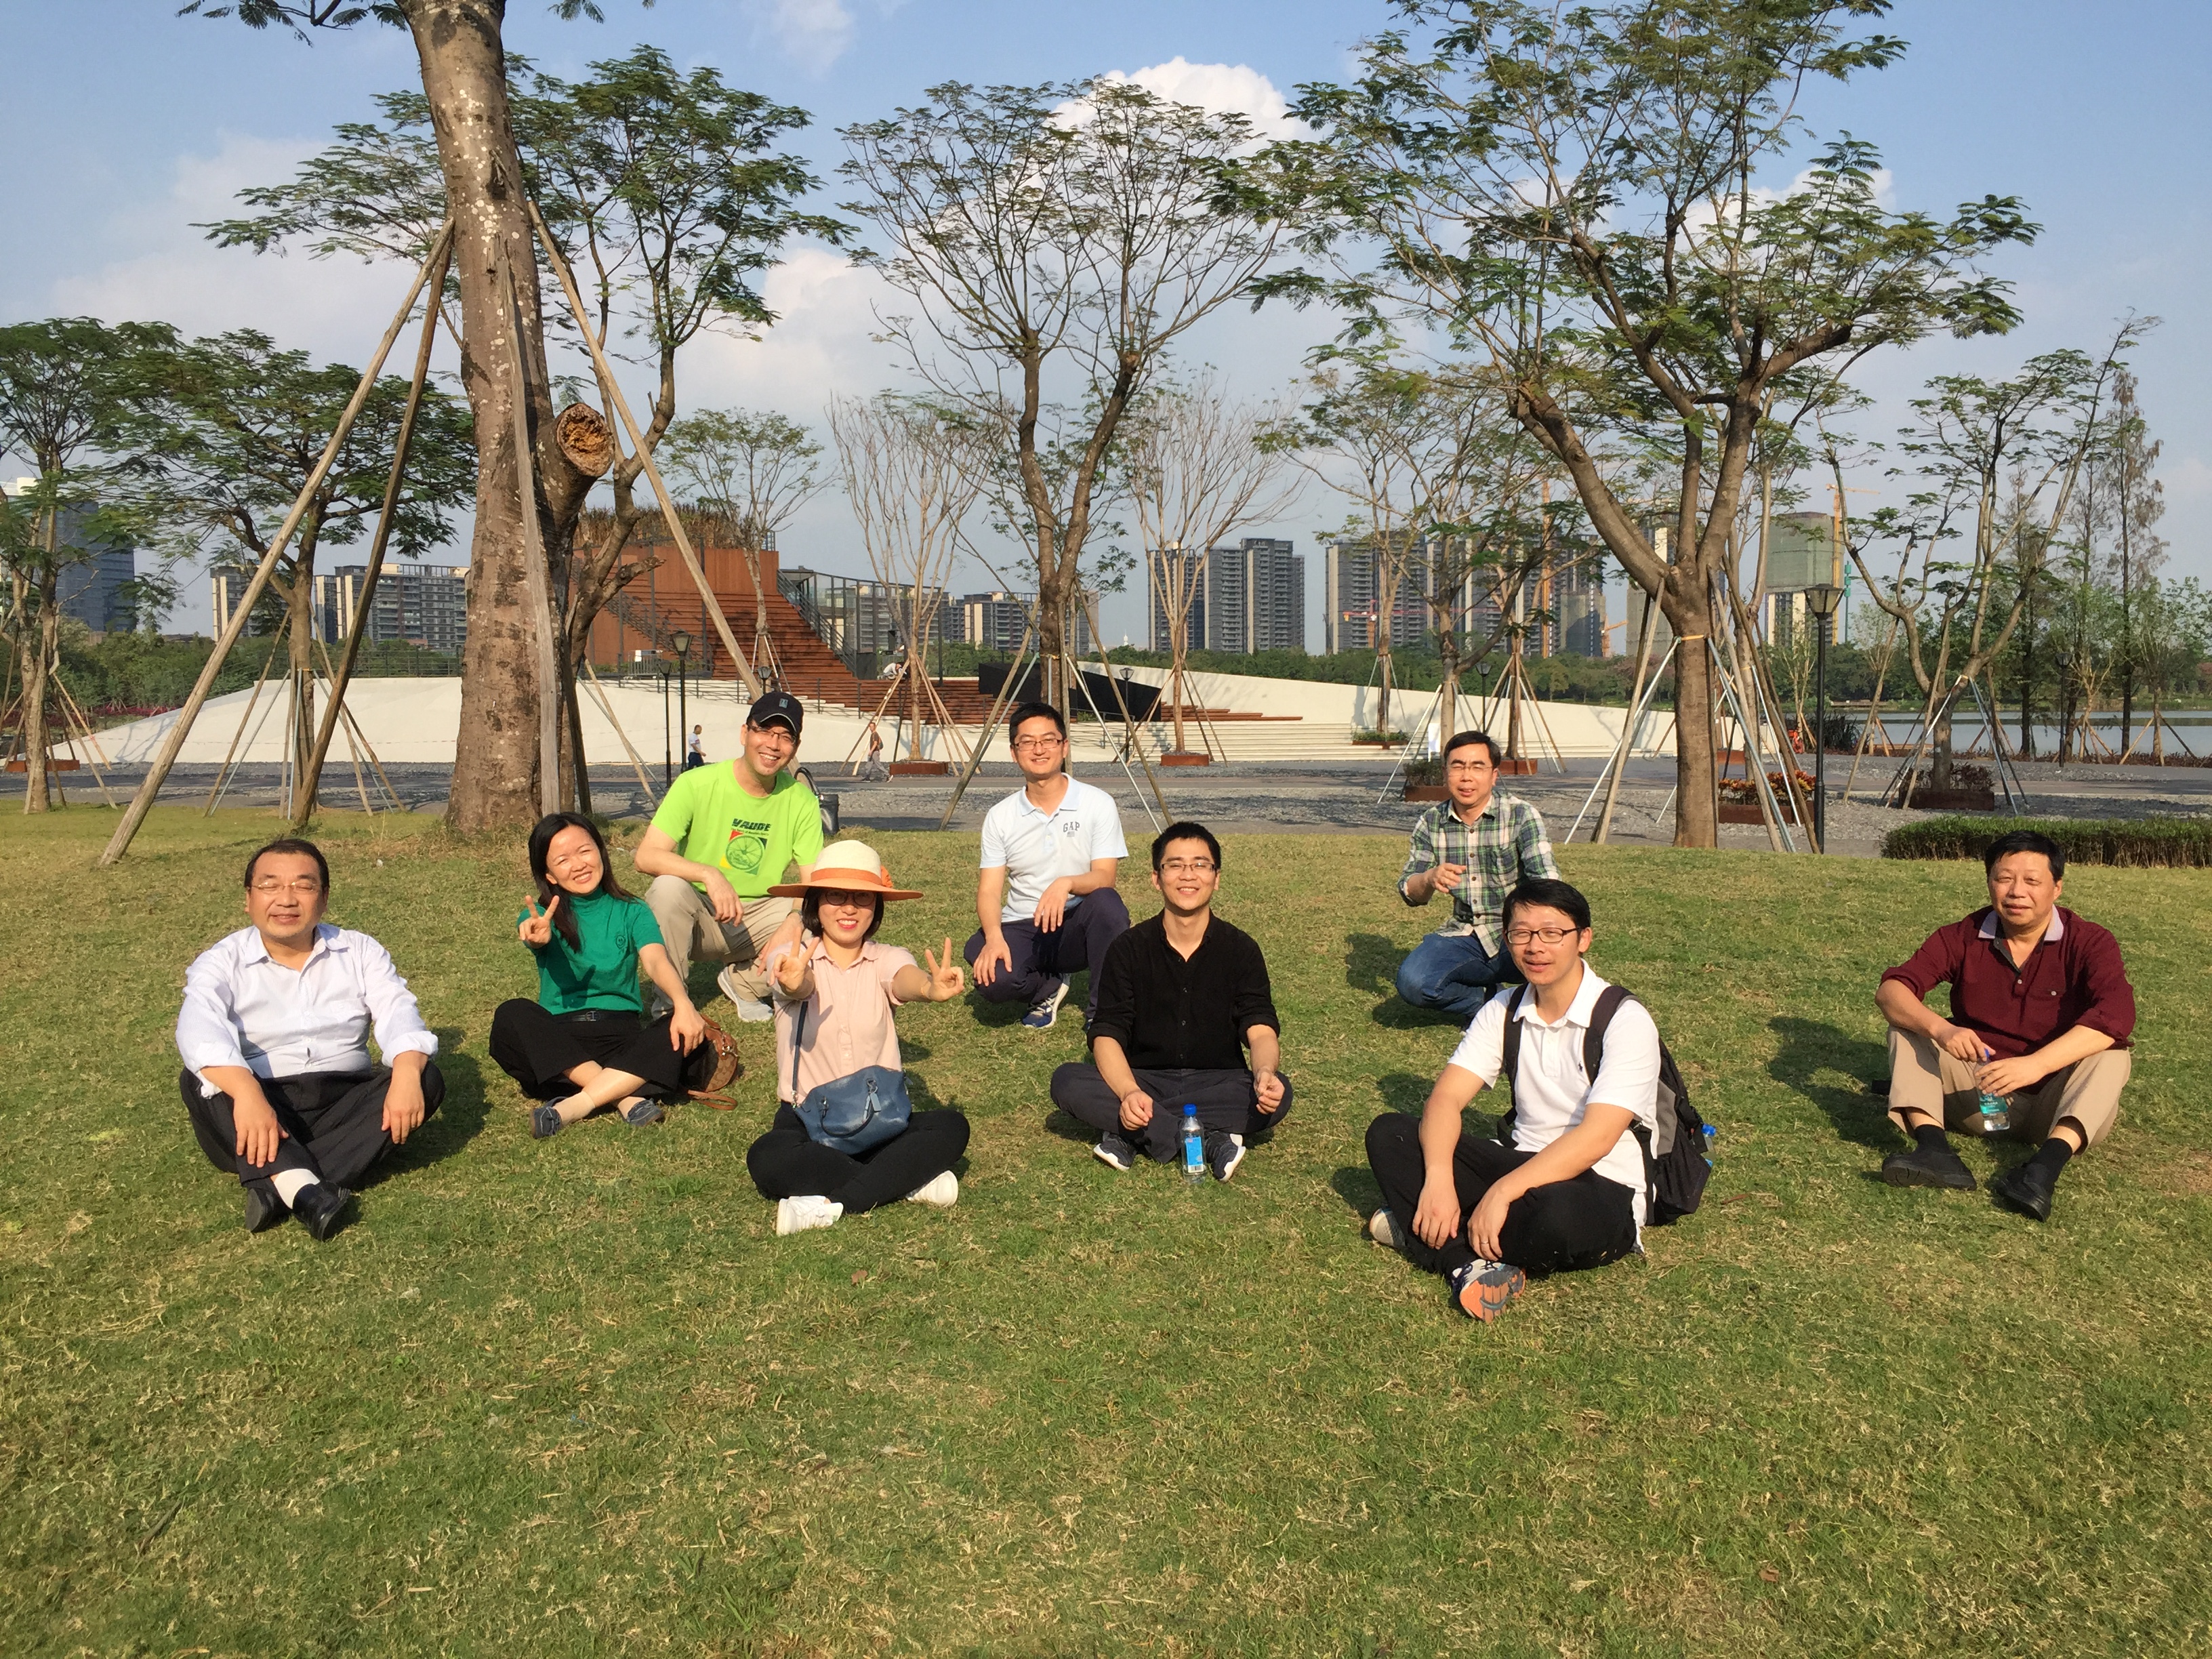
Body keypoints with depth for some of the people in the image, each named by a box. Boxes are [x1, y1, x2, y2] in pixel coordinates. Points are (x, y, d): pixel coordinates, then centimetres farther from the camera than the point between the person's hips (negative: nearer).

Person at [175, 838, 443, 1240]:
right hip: (259, 1103, -1)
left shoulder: (360, 951, 9)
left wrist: (406, 1074, -31)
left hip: (346, 1101, 2)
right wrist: (245, 1092, -41)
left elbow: (397, 1011, -8)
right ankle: (304, 1188, -50)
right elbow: (201, 1028, -20)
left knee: (426, 1079, -23)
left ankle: (275, 1188, -36)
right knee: (197, 1082, -28)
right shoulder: (222, 961, 1)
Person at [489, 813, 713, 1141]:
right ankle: (625, 1096, -33)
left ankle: (575, 1104, -33)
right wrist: (538, 938, -45)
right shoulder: (541, 917, 7)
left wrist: (682, 1003, -31)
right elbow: (531, 934, -18)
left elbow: (656, 961, -9)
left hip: (622, 1031, 0)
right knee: (511, 1015, -30)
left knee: (688, 1033, -28)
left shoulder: (631, 912, 9)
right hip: (559, 1037, 0)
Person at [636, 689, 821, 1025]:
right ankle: (670, 999, -10)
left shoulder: (801, 801, -6)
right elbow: (646, 856, -22)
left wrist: (795, 920, -32)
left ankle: (743, 984, 7)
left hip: (757, 916, 3)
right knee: (669, 888, -34)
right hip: (696, 914, -3)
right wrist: (709, 874, -39)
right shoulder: (697, 785, -15)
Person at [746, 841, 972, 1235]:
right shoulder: (790, 959, -4)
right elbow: (803, 985, -28)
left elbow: (906, 980, -25)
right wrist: (793, 984, -55)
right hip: (806, 1119, -1)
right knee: (766, 1159, -33)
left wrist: (931, 988, -51)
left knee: (951, 1127, -26)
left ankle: (833, 1203, -26)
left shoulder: (886, 959, 0)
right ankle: (908, 1181, -22)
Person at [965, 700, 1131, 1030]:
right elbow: (989, 890, -2)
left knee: (1107, 904, -35)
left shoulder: (1097, 804, -4)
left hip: (1078, 927, -1)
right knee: (993, 978, -31)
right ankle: (1048, 987, 7)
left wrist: (1067, 883, -34)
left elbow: (1104, 878, -12)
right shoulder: (1000, 816, 2)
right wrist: (993, 937, -23)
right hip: (1021, 928, 1)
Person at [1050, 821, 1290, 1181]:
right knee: (1067, 1083, -27)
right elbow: (1107, 1036, -11)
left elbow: (1261, 1030, -13)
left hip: (1217, 1084, 0)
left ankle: (1133, 1135, -27)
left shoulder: (1242, 950, -3)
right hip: (1143, 1081, 0)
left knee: (1276, 1093, -31)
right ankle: (1211, 1142, -30)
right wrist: (1129, 1093, -33)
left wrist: (1265, 1071, -39)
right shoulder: (1128, 949, -4)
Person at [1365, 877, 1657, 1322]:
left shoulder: (1625, 1020, -14)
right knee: (1388, 1133, -11)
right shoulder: (1504, 1011, 3)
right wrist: (1438, 1179, -27)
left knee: (1558, 1215, -42)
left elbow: (1596, 1137, -25)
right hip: (1523, 1164, 6)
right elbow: (1446, 1098, -7)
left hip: (1604, 1189, -6)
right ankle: (1470, 1265, -28)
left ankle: (1424, 1232, -17)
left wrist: (1502, 1192, -33)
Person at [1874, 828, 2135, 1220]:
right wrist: (1940, 1029, -36)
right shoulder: (1963, 937, -1)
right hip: (1976, 1097, 2)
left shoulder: (2089, 943, -8)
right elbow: (1891, 990, -14)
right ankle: (1934, 1148, -39)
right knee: (1907, 1029, -16)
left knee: (2111, 1056, -28)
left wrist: (2035, 1065, -40)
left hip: (2050, 1104, -2)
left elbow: (2117, 1014, -28)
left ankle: (2046, 1164, -51)